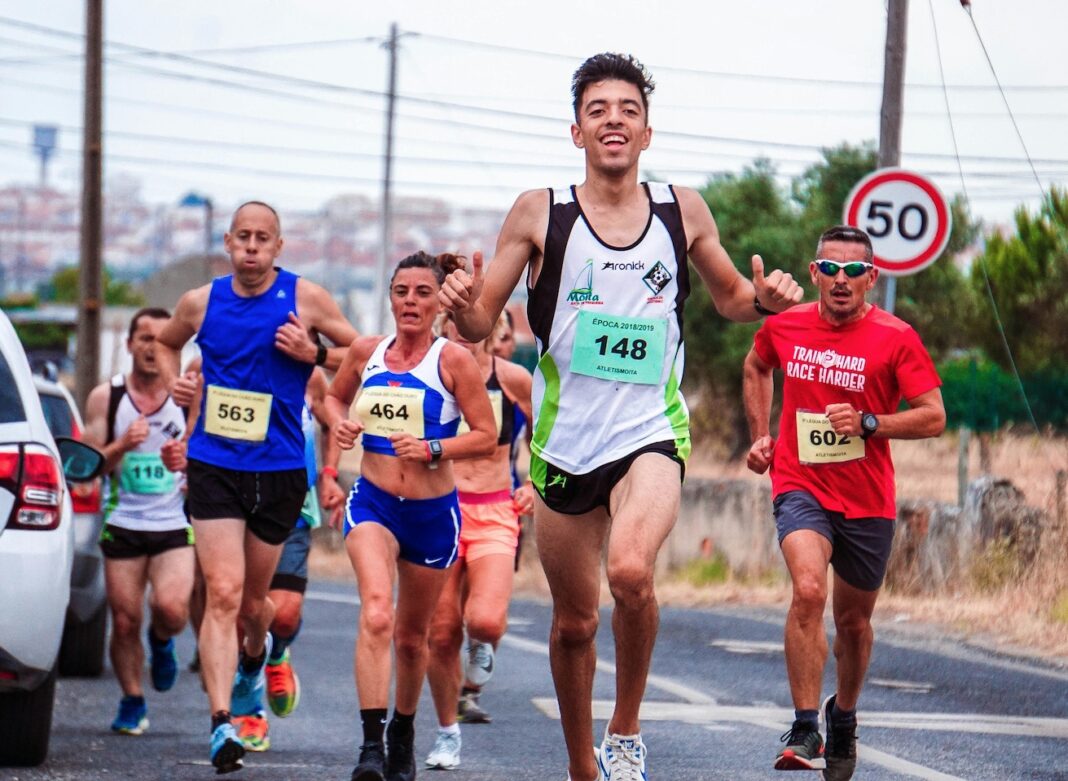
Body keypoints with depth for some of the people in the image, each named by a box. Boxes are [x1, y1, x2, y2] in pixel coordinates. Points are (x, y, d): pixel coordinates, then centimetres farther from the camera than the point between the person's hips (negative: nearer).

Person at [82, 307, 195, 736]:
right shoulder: (105, 397, 4)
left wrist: (185, 461, -16)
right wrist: (122, 446, -17)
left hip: (175, 525, -1)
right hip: (123, 524, 1)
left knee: (172, 608, -21)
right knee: (124, 620, 0)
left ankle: (161, 640, 15)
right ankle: (132, 701, 21)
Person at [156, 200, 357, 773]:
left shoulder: (305, 299, -2)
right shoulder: (200, 303, 4)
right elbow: (166, 343, 25)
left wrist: (313, 354, -12)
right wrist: (175, 382, 6)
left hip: (280, 469, 0)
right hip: (214, 465, 0)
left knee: (253, 600, 13)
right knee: (223, 593, -15)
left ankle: (254, 659, 50)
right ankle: (221, 722, -22)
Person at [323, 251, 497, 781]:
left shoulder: (453, 360, -7)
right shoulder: (366, 352, 2)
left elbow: (486, 436, -5)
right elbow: (335, 396, 22)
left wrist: (433, 448, -19)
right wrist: (339, 423, 0)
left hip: (433, 512, 0)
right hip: (373, 503, 0)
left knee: (412, 635, 14)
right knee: (376, 613, -24)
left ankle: (403, 730, 40)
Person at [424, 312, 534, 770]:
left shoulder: (513, 379, 1)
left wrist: (538, 487, 5)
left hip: (494, 514, -1)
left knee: (485, 621, -22)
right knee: (441, 632, 1)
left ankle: (482, 647, 16)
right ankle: (447, 732, 21)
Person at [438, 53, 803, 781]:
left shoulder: (682, 210, 3)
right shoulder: (540, 213, -1)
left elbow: (729, 296, 19)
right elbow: (480, 323, 2)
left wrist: (764, 299, -4)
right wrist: (463, 303, -21)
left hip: (651, 434, -1)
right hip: (565, 441, 1)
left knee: (631, 571, -29)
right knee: (574, 622, 10)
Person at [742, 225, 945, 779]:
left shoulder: (895, 338, -7)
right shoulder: (783, 327, 1)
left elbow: (934, 418, -8)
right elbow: (756, 368, 25)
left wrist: (867, 423, -20)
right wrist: (760, 435, 15)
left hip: (867, 500, 0)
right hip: (800, 486, 0)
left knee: (853, 620, 14)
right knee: (808, 590, -25)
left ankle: (843, 716, 42)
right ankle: (804, 732, -24)